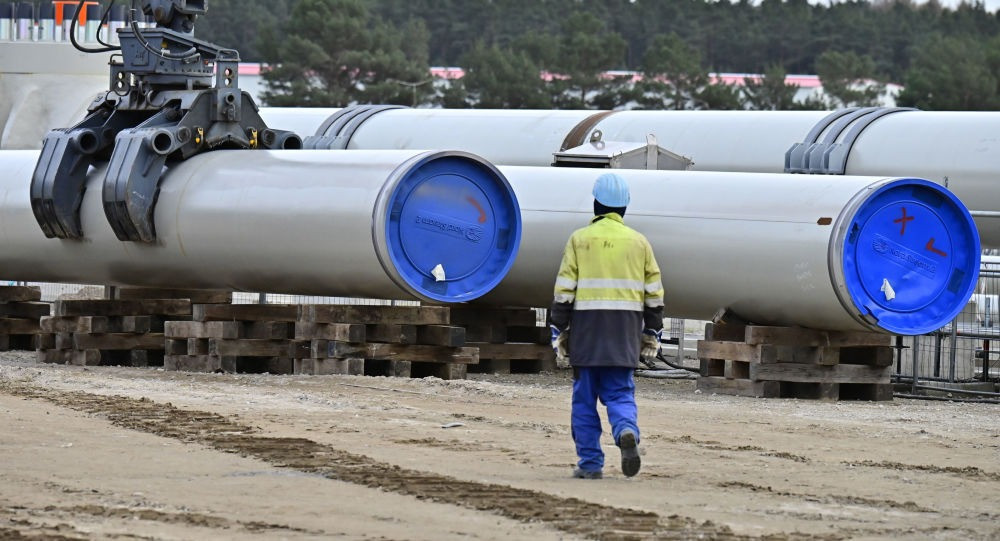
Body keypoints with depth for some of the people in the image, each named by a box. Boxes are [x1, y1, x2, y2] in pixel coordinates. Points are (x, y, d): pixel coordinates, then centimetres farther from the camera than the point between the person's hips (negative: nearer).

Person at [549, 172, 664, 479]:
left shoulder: (580, 239, 1)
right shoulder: (638, 242, 8)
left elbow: (564, 290, -2)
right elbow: (654, 293, 9)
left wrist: (559, 333, 2)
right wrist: (652, 335, 16)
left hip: (586, 327, -2)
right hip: (625, 333, 2)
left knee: (585, 397, 7)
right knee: (620, 391, 5)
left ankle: (590, 463, 6)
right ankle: (627, 431, -26)